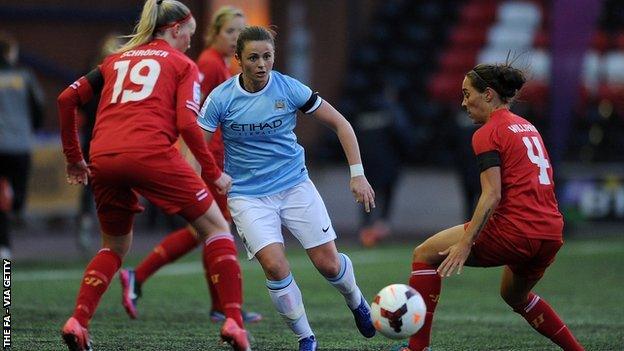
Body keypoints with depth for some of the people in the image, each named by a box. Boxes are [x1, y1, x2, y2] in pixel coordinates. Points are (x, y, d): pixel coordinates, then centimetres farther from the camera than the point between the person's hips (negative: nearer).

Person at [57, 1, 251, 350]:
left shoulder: (117, 59, 27)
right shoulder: (183, 65, 14)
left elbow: (67, 98, 18)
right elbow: (187, 123, -1)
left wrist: (74, 157, 26)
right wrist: (214, 173, 7)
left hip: (103, 160, 5)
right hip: (151, 154, -5)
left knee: (115, 245, 25)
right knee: (216, 228, 8)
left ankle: (78, 322, 7)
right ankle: (234, 323, -4)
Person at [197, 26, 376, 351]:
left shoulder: (289, 89, -9)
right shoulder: (220, 98, -11)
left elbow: (339, 123, -1)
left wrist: (357, 174, -6)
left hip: (295, 185, 1)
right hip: (248, 195, -1)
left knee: (329, 264, -3)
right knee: (274, 266, -21)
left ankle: (356, 302, 33)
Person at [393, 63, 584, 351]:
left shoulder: (487, 134, -5)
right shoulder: (527, 127, 19)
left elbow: (492, 196, -16)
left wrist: (465, 244, -19)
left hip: (514, 232, -8)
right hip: (551, 234, 8)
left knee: (424, 254, 3)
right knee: (514, 296, 34)